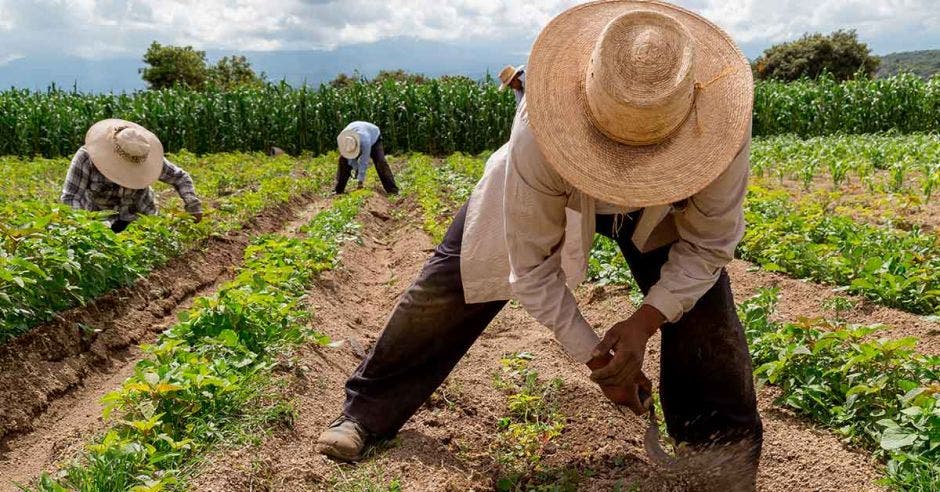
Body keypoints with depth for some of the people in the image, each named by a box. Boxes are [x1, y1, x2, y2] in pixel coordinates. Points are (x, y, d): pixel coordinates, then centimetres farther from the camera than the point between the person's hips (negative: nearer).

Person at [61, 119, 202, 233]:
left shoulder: (143, 157, -19)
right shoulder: (87, 157, -25)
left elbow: (180, 177, -8)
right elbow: (70, 198, -26)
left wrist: (193, 205, -24)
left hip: (140, 216, 1)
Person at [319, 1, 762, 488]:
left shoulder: (721, 123, -39)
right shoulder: (540, 133, -44)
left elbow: (708, 244, -21)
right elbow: (532, 268, -29)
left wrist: (644, 322, -32)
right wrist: (596, 358, -24)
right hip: (549, 189, -1)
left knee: (702, 304, -14)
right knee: (448, 285, -2)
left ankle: (725, 442, 15)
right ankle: (366, 411, 19)